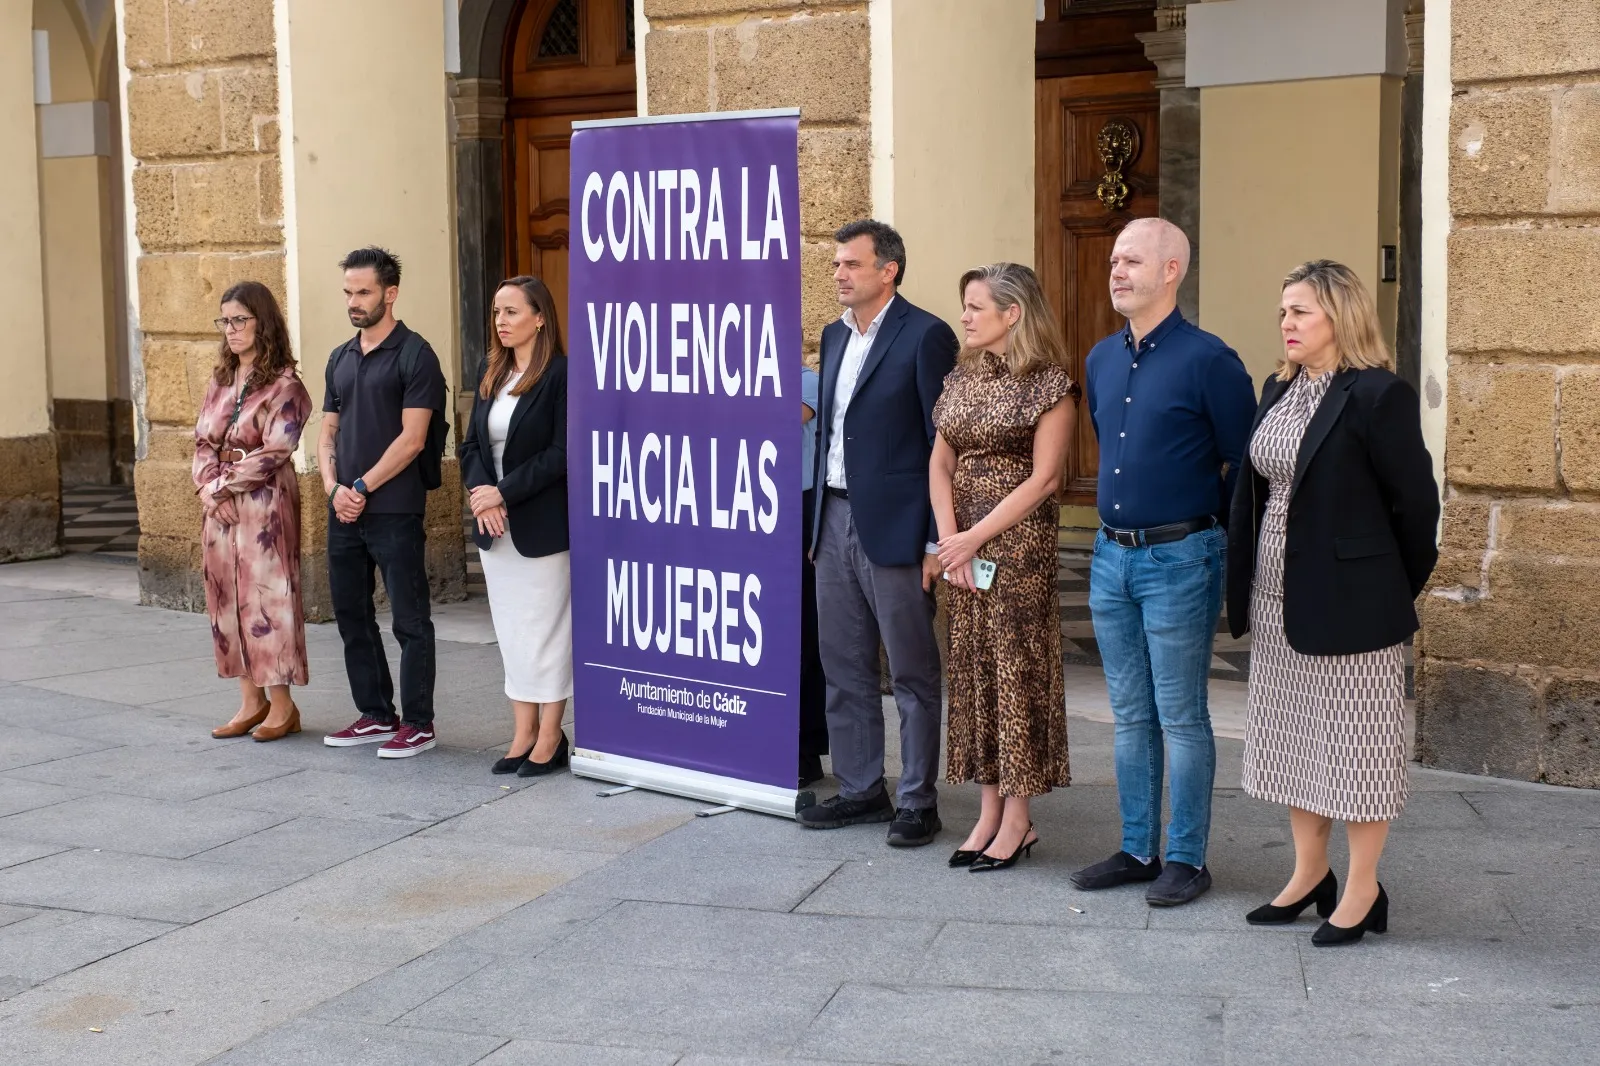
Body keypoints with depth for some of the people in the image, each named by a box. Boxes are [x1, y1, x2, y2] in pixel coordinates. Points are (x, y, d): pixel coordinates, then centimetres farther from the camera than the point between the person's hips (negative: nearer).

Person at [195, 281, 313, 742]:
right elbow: (203, 441, 11)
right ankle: (251, 700, 17)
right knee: (226, 598, 8)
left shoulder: (284, 385, -8)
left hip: (265, 504, -7)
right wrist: (207, 486, -5)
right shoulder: (220, 381, 14)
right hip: (220, 508, 7)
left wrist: (224, 485, -10)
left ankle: (282, 705, 4)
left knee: (266, 596, -4)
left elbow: (273, 453, -14)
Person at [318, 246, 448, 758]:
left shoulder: (414, 356, -7)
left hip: (394, 510, -7)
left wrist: (364, 487, -12)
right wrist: (334, 487, -2)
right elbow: (328, 432, 15)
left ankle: (418, 724, 7)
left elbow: (411, 438, -13)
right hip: (344, 509, 8)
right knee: (352, 616, 13)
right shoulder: (340, 358, 15)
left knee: (409, 620, -1)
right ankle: (375, 715, 24)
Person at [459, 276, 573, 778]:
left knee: (546, 628, 1)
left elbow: (561, 454, -16)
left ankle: (550, 739, 9)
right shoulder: (491, 378, 12)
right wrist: (481, 493, -7)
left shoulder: (560, 375, -10)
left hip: (543, 525, -7)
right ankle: (524, 734, 17)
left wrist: (504, 493, -17)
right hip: (495, 528, 7)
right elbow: (471, 445, 11)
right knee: (511, 629, 10)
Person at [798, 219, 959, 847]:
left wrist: (936, 540, -15)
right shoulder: (835, 336, 14)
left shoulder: (925, 336, -10)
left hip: (894, 528, -8)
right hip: (835, 521, 8)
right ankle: (860, 790, 24)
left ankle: (917, 802, 11)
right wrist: (818, 522, 14)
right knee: (845, 669, 13)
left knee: (913, 674, 2)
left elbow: (943, 443, -12)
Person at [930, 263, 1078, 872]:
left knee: (1017, 666, -2)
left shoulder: (1048, 384, -8)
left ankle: (1017, 819, 5)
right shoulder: (962, 377, 11)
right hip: (962, 542, 6)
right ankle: (990, 809, 16)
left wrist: (975, 538, -14)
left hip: (1019, 542, -6)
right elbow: (940, 463, 8)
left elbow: (1043, 479, -12)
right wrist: (949, 537, -6)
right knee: (972, 667, 8)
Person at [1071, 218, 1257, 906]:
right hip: (1111, 557, 7)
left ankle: (1186, 859, 12)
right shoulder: (1101, 361, 10)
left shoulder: (1207, 361, -11)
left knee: (1181, 719, 1)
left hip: (1179, 559, -7)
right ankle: (1138, 850, 23)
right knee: (1130, 715, 13)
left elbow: (1244, 463, -6)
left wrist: (1201, 523, 1)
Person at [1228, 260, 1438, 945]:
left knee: (1354, 740, 2)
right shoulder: (1278, 392, 10)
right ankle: (1309, 874, 28)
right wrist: (1246, 589, 10)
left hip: (1350, 602, -8)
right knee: (1293, 736, 15)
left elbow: (1416, 501, -10)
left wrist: (1398, 591, -1)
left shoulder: (1377, 396, -14)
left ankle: (1363, 891, 14)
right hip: (1278, 603, 8)